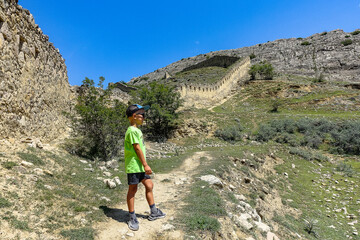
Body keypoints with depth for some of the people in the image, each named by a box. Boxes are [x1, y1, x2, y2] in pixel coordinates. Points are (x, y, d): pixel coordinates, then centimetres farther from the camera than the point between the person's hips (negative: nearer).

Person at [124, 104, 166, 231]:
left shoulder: (137, 130, 14)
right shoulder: (132, 131, -17)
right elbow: (137, 149, -19)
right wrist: (145, 165, -16)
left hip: (140, 166, 10)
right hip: (133, 166, -10)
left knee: (149, 186, 13)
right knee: (132, 190, 2)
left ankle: (153, 212, 26)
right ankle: (132, 218, 16)